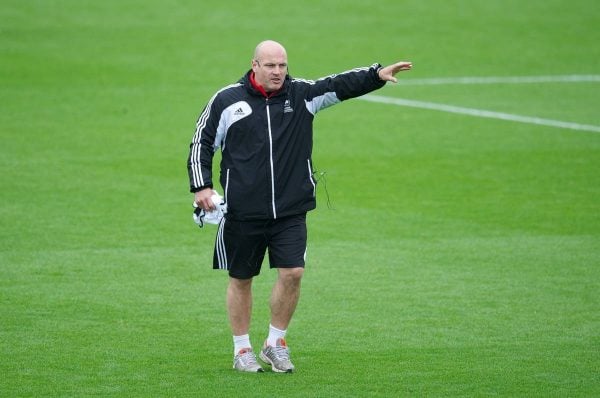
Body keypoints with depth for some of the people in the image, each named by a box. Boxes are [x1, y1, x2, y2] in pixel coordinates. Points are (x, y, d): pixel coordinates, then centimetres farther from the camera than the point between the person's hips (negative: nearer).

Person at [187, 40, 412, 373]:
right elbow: (201, 143, 5)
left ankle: (275, 344, 10)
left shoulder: (302, 94, 3)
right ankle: (242, 350, 22)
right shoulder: (226, 100, -1)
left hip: (291, 211, 1)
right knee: (241, 280, 8)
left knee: (292, 273, -9)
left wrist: (377, 74, -23)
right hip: (242, 212, -1)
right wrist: (201, 186, -4)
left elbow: (341, 85, -7)